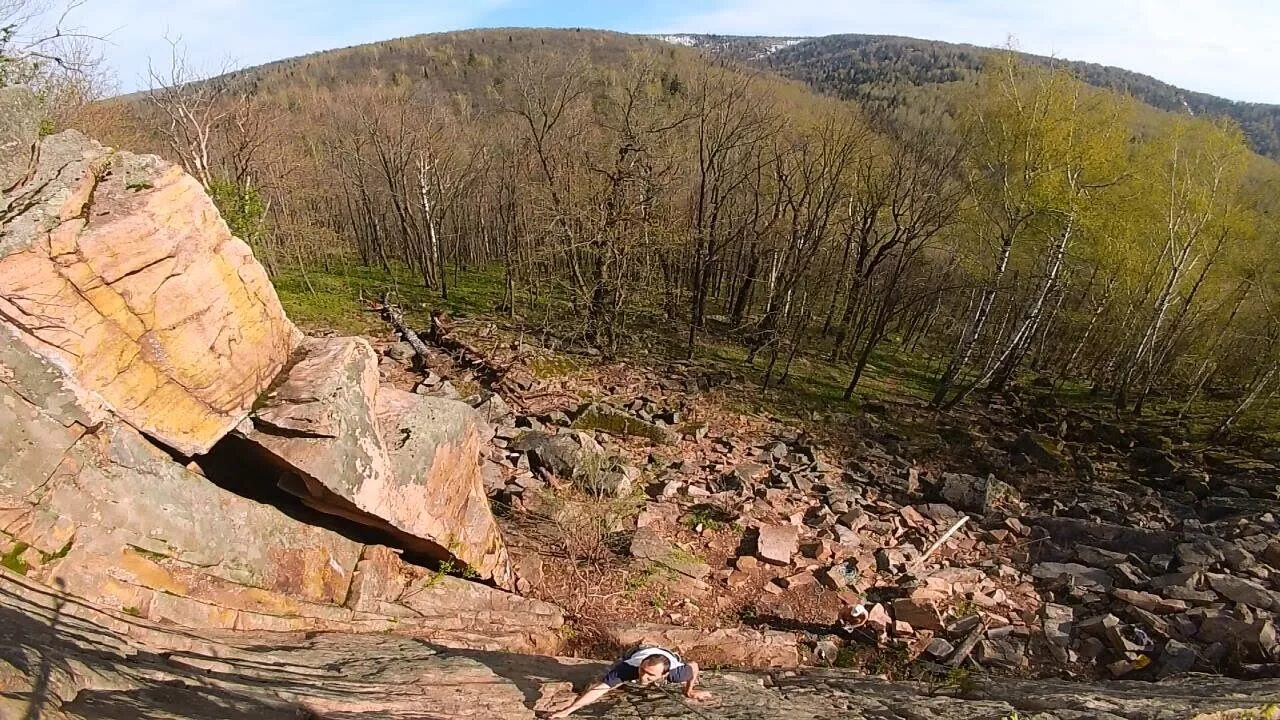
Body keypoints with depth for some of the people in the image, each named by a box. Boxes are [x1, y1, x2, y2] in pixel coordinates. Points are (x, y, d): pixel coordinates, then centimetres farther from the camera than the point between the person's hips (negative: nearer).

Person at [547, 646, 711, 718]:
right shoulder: (629, 667, -49)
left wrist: (689, 691, -10)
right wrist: (567, 710, -60)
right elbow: (599, 689, -52)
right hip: (637, 653, 0)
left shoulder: (674, 672, -46)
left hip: (667, 654, 0)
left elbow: (694, 665, -23)